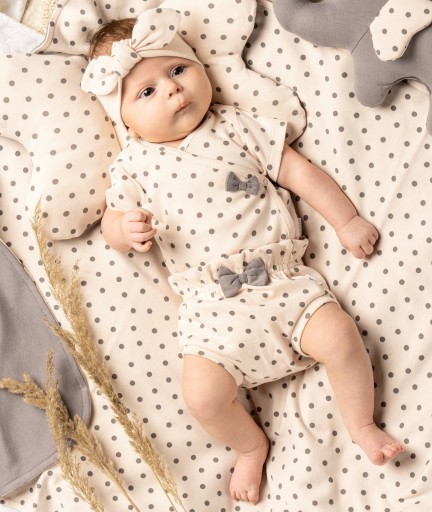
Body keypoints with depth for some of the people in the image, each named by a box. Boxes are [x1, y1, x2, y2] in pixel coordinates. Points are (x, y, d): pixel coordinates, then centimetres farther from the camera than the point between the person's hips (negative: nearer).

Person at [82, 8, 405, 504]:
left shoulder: (237, 128, 6)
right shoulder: (134, 165, 5)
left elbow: (299, 171, 7)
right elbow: (113, 223, 8)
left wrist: (346, 220, 6)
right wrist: (124, 229, -17)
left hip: (283, 280, 1)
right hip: (214, 306, 0)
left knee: (341, 338, -17)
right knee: (203, 394, -17)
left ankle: (362, 426, 12)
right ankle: (251, 446, 17)